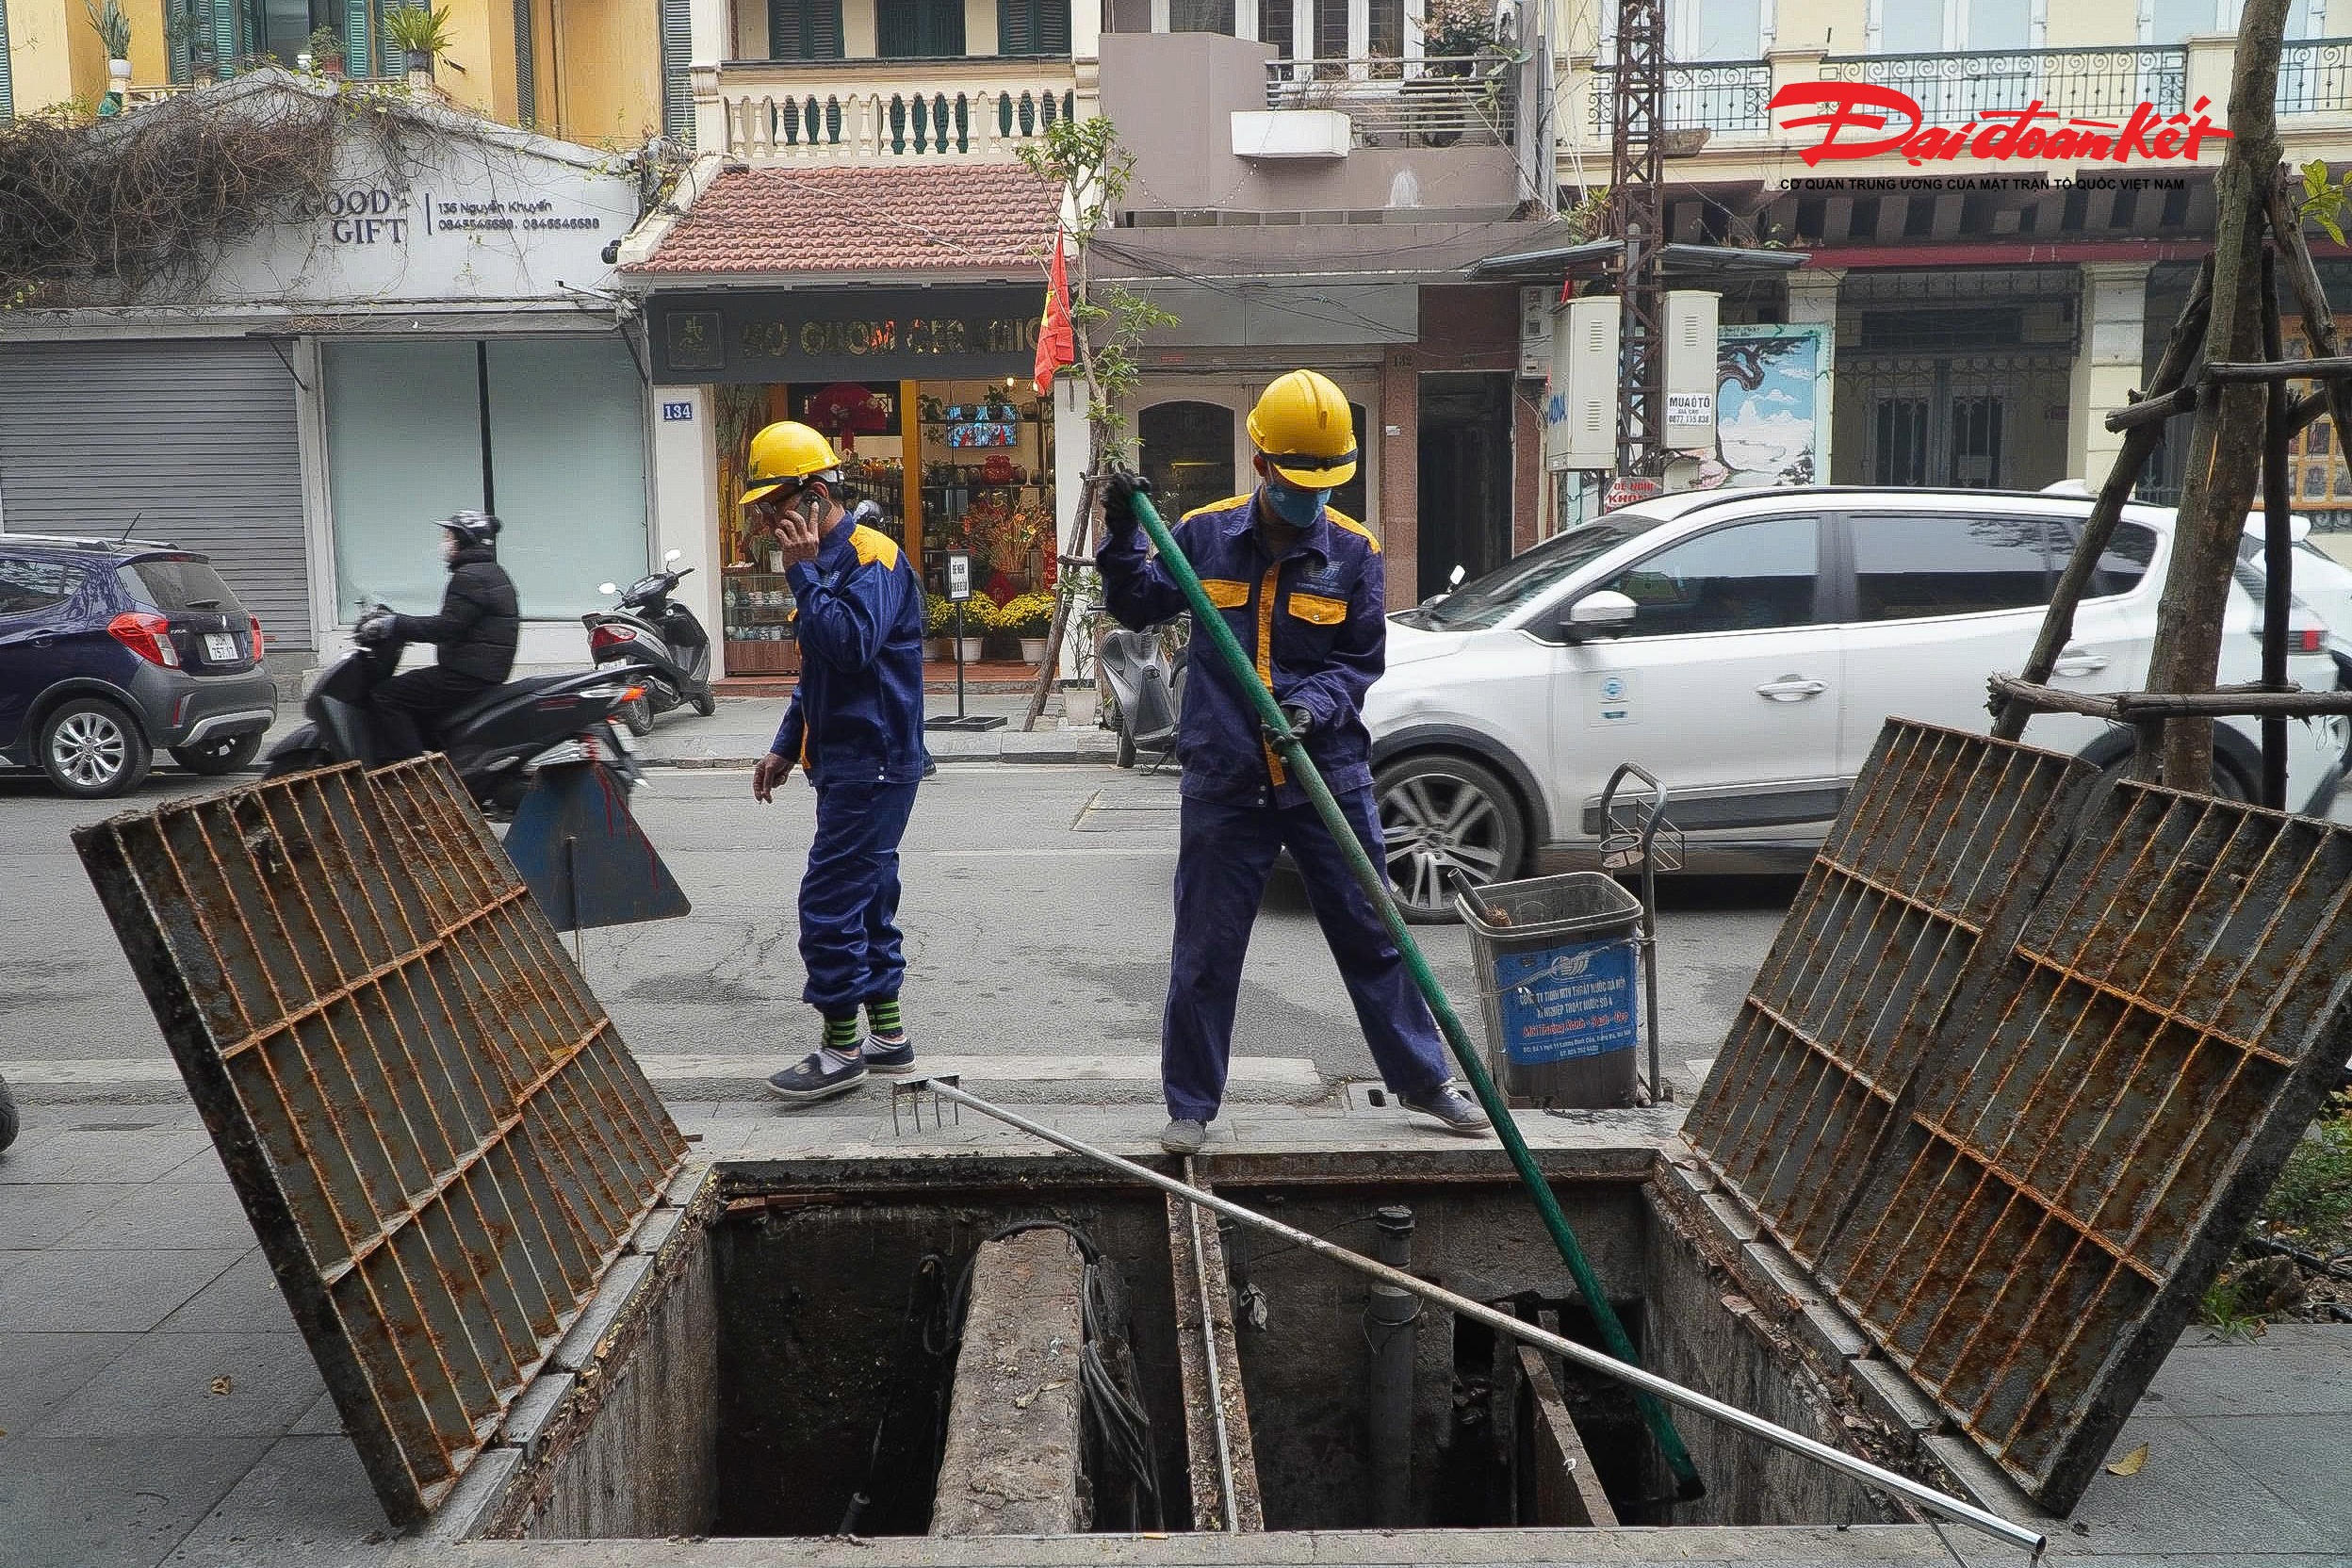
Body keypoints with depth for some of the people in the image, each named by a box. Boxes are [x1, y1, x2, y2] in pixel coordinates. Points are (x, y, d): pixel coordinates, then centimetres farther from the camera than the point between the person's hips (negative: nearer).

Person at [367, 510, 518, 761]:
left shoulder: (471, 577, -13)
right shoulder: (494, 573, 20)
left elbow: (447, 626, -22)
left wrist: (394, 626, -16)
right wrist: (396, 624, 25)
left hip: (467, 676, -11)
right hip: (490, 673, 11)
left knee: (385, 697, -10)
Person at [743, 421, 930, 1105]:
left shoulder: (871, 556, -14)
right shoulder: (826, 560, 17)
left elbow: (850, 645, -29)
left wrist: (803, 571, -21)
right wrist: (786, 747, 21)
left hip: (873, 763, -10)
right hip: (847, 761, 10)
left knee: (830, 901, -9)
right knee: (865, 898, 14)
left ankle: (841, 1047, 1)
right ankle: (888, 1035, 23)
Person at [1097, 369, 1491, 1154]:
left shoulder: (1354, 551, 0)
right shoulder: (1204, 534, 1)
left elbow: (1362, 660, 1)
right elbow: (1138, 608, 11)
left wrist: (1315, 706, -18)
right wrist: (1122, 535, -5)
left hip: (1328, 774, 0)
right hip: (1224, 781, 0)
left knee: (1372, 937, 9)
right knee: (1205, 951, 6)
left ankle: (1425, 1081, 24)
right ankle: (1189, 1104, 21)